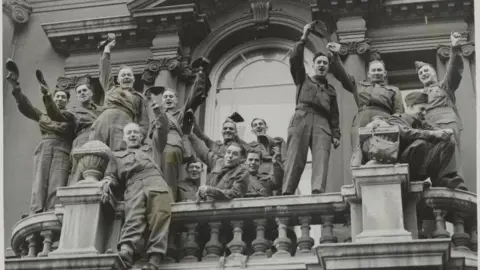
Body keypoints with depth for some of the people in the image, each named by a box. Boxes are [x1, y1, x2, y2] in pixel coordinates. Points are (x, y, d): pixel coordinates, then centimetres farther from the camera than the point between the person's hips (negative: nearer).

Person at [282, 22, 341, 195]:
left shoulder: (330, 90, 31)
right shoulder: (303, 79, 25)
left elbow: (334, 115, 24)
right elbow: (295, 59, 8)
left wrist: (336, 135, 10)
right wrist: (304, 39, 5)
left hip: (322, 123, 2)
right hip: (301, 118, -2)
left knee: (321, 158, -19)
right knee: (295, 158, -15)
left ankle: (318, 192, -34)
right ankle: (287, 194, -24)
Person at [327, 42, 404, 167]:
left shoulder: (393, 90, 28)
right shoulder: (359, 85, 32)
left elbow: (399, 114, 16)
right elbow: (342, 75, 22)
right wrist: (335, 56, 8)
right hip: (361, 122, 1)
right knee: (357, 155, -17)